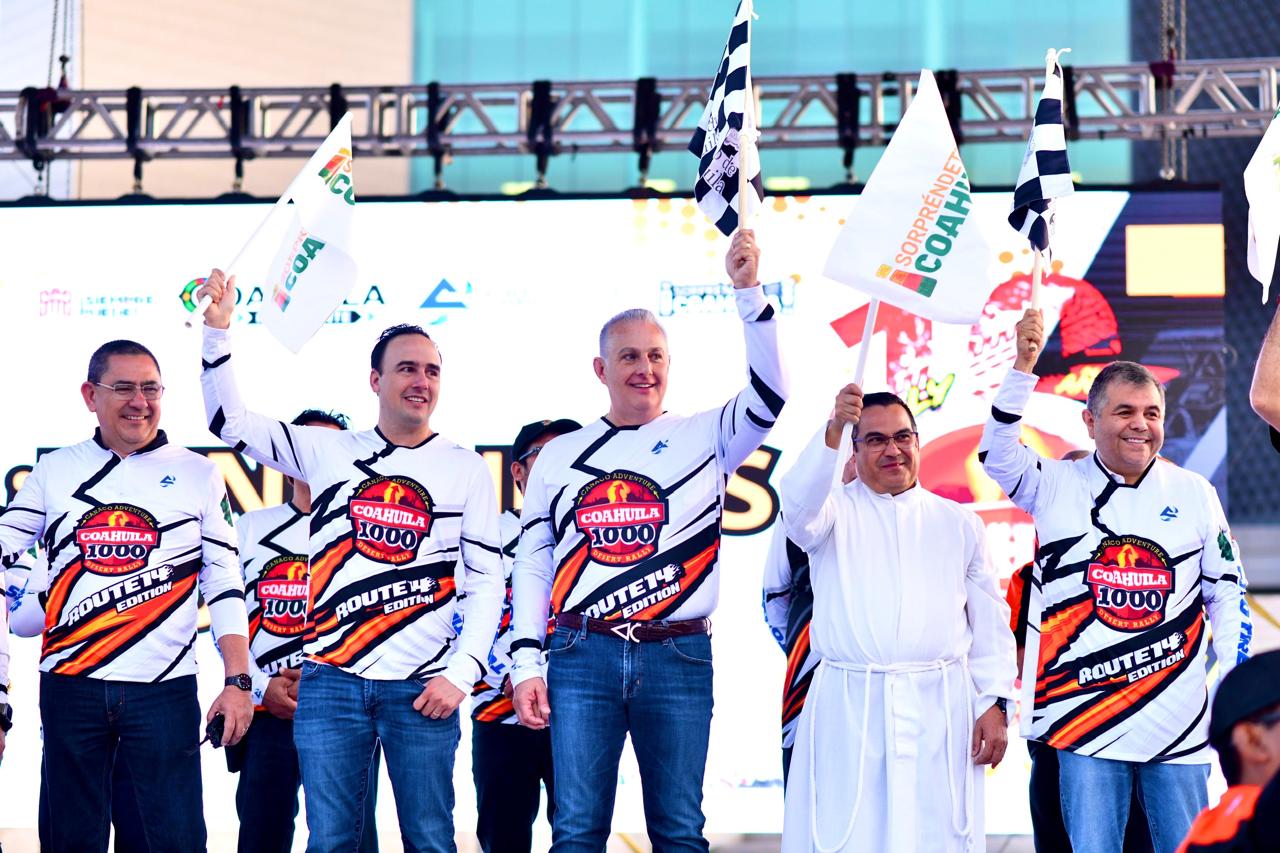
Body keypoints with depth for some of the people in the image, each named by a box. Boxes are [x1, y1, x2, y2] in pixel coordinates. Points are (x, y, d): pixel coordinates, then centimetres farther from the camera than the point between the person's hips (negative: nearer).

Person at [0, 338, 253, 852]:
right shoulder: (55, 471, 10)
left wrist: (237, 682, -4)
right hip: (71, 686, 2)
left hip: (164, 689, -2)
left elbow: (224, 583, 4)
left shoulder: (197, 474, 6)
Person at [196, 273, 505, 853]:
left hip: (421, 690, -1)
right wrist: (218, 330, 2)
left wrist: (461, 673, -6)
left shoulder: (467, 470, 5)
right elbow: (230, 421, 12)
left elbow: (485, 583, 4)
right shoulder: (330, 452, 9)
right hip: (331, 679, 1)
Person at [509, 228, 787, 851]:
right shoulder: (560, 455, 12)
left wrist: (748, 293, -18)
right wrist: (526, 664, 4)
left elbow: (768, 396, -10)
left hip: (679, 659, -1)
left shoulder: (704, 438, 7)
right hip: (583, 658, 1)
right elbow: (533, 564, 12)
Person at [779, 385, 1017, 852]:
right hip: (849, 708, -1)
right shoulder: (834, 508, 9)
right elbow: (799, 507, -17)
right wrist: (832, 431, -32)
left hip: (939, 709, 2)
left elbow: (990, 621, 13)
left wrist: (995, 702, 2)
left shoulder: (960, 523, 15)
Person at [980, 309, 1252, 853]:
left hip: (1178, 724, 1)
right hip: (1085, 717, -1)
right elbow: (996, 452, -11)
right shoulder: (1057, 486, 4)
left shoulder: (1194, 494, 8)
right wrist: (1024, 366, -21)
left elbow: (1226, 596, 12)